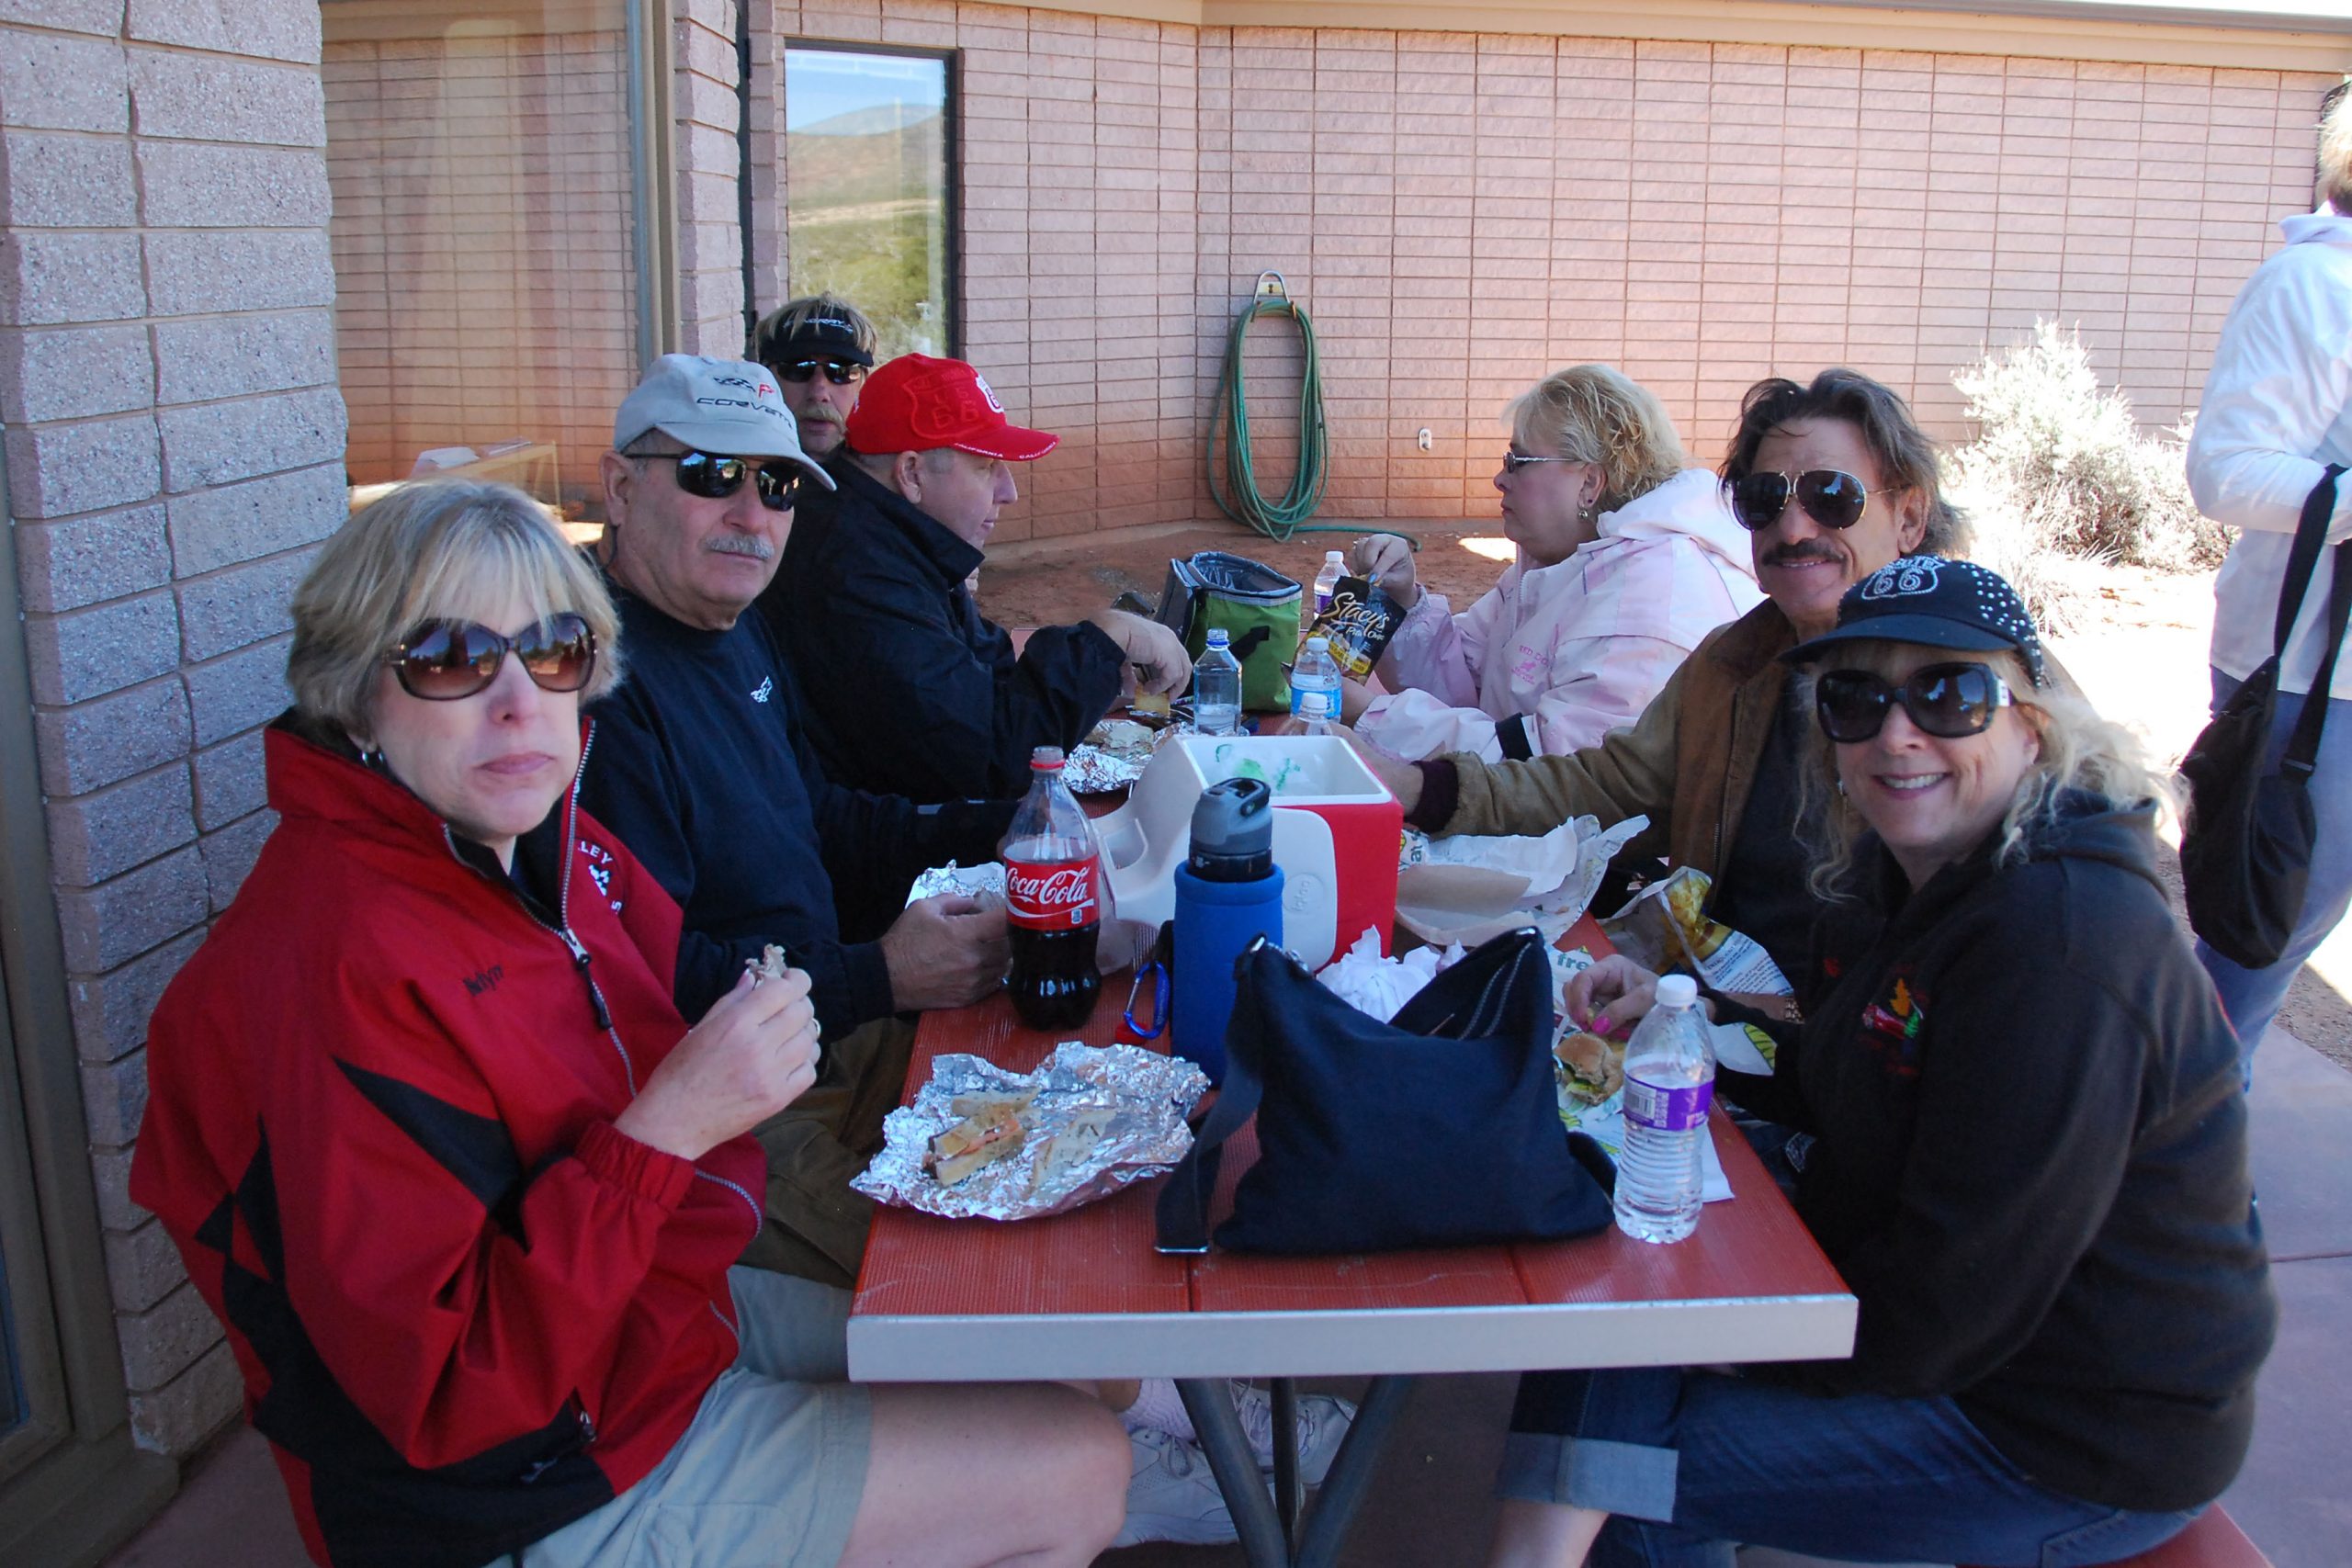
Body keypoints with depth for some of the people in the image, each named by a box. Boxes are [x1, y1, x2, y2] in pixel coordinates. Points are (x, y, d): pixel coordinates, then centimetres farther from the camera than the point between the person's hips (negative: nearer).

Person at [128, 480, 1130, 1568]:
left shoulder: (559, 846, -2)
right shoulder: (333, 976, -28)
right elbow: (447, 1399, -28)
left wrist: (754, 1046, -7)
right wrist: (666, 1130, -33)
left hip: (683, 1312, 9)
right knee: (1080, 1474, -4)